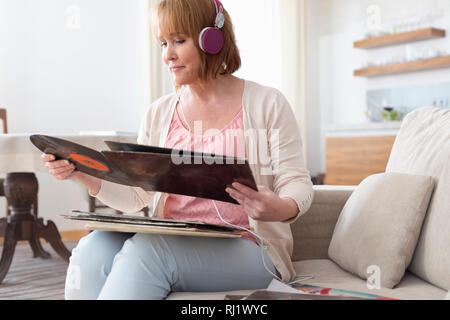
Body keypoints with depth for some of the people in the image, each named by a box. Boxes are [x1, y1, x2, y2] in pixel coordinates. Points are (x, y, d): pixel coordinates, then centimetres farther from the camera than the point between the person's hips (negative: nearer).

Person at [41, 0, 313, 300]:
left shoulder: (267, 104, 3)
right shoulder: (158, 114, 15)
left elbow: (297, 183, -2)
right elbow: (136, 196, 13)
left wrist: (280, 208, -25)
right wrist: (84, 174, -4)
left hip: (245, 249, -4)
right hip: (171, 242, 4)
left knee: (145, 249, -33)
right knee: (92, 249, -27)